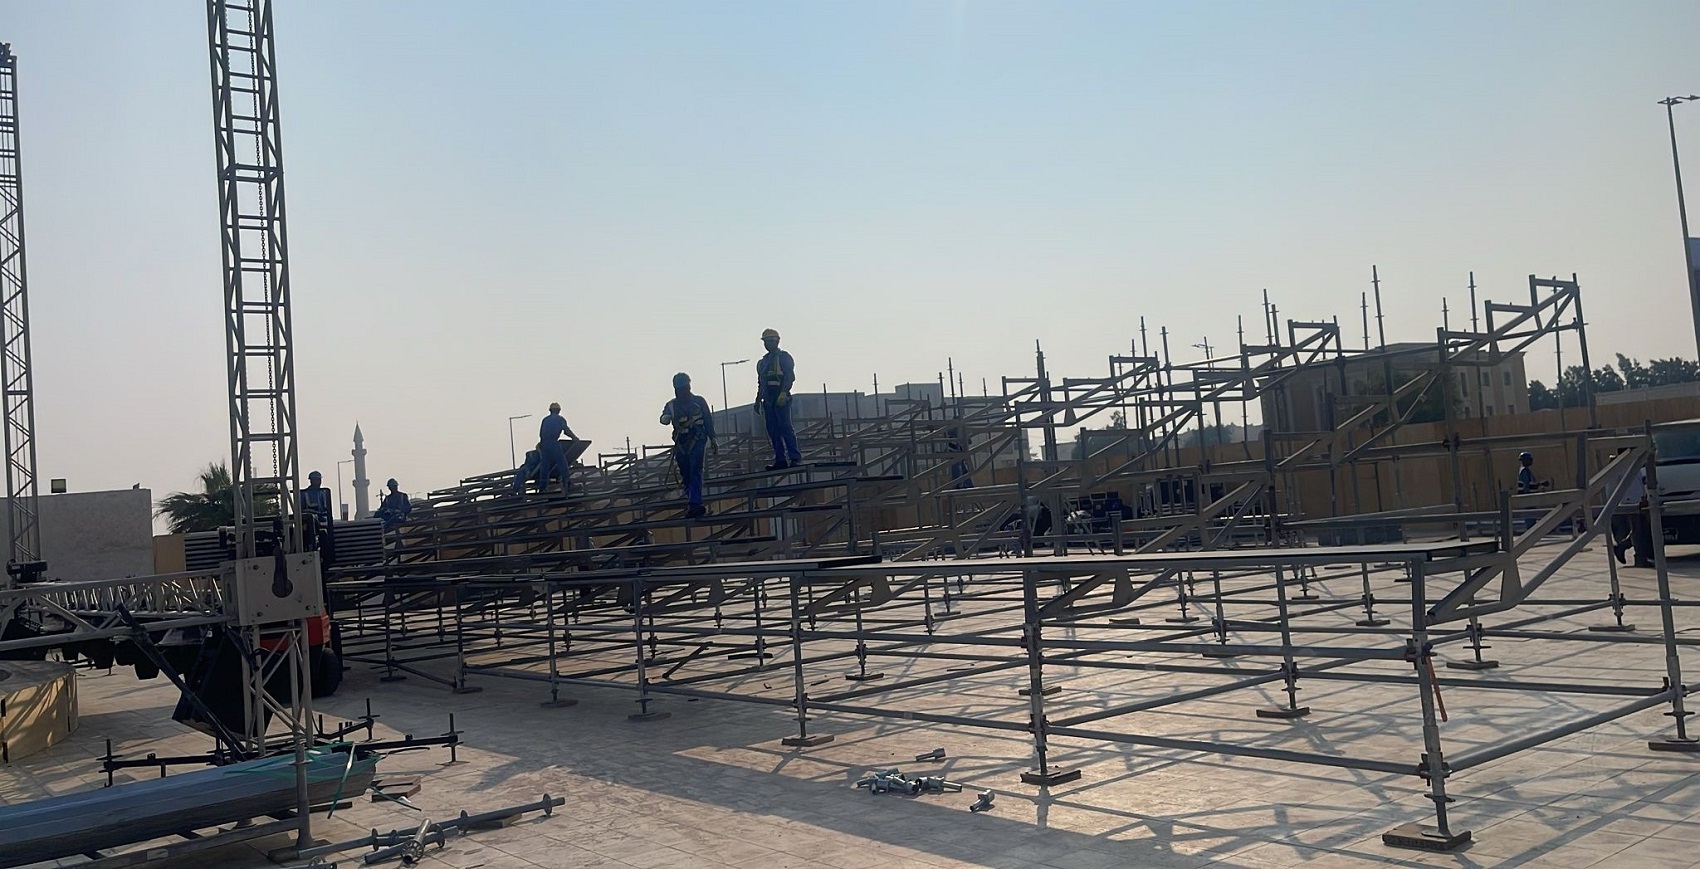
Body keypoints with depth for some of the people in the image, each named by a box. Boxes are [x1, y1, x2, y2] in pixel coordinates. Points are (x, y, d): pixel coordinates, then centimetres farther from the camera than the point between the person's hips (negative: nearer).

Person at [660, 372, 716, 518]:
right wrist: (666, 418, -38)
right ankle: (693, 503, 25)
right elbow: (664, 418, -14)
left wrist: (712, 439, 8)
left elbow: (708, 420, 8)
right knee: (685, 475, 9)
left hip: (698, 442, -3)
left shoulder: (699, 401, 3)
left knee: (695, 473, -16)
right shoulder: (672, 405, 4)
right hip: (681, 445, 3)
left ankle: (695, 505, -23)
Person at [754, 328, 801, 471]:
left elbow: (790, 377, -11)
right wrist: (758, 400, 20)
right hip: (768, 399, 8)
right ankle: (780, 460, 6)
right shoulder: (763, 362, 23)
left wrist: (783, 393, -23)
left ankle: (794, 458, -14)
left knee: (785, 427, -13)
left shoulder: (784, 357, 0)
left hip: (781, 398, -8)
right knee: (773, 431, 4)